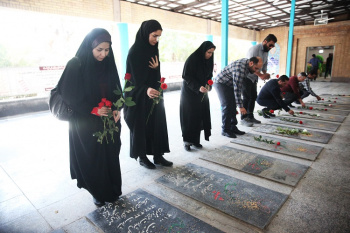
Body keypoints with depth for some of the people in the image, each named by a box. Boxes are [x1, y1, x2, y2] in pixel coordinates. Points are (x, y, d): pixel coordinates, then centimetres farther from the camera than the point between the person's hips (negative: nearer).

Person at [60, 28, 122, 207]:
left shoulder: (108, 64, 2)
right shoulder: (75, 65, -12)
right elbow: (69, 96, -11)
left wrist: (117, 109, -8)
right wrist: (92, 110, -19)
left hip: (109, 121, 4)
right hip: (86, 124, -4)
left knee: (111, 155, 12)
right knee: (92, 158, 8)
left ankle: (112, 190, 33)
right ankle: (97, 192, 30)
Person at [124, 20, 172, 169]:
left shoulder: (153, 49, 9)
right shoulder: (135, 51, -13)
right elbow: (134, 77, -17)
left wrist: (156, 67, -9)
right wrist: (146, 90, -35)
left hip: (154, 94, 7)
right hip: (140, 97, -7)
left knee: (157, 123, 8)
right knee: (141, 125, 5)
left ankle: (158, 156, 19)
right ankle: (142, 157, 20)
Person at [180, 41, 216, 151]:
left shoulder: (208, 60, 5)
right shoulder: (192, 59, -15)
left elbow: (208, 75, 13)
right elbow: (186, 76, -16)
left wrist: (208, 85, -7)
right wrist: (198, 87, -26)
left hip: (202, 91, 6)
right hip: (190, 91, -6)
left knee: (200, 116, 2)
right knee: (189, 116, -2)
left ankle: (196, 140, 11)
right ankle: (187, 141, 8)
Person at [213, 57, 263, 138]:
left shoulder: (247, 62, -5)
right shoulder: (240, 69, -34)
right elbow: (237, 89, -34)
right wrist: (240, 106, -32)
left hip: (229, 84, 10)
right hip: (221, 83, -9)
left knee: (233, 106, 7)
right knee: (227, 106, -14)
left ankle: (233, 127, 14)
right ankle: (225, 130, -6)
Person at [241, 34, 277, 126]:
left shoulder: (266, 51, 11)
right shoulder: (255, 49, -18)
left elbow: (264, 64, 14)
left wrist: (265, 73, -6)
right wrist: (261, 75, -29)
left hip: (254, 78, 9)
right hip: (246, 76, -9)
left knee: (253, 97, 10)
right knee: (246, 97, -8)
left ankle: (250, 116, 20)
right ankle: (243, 118, -1)